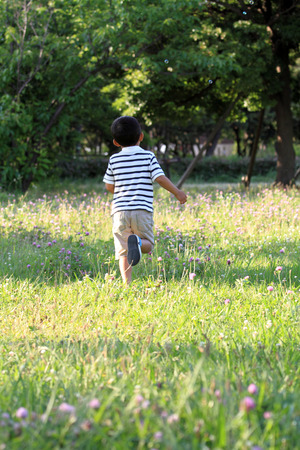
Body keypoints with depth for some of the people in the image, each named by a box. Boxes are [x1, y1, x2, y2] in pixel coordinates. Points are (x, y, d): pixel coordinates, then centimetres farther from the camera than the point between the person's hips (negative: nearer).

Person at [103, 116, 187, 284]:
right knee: (148, 244, 11)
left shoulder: (114, 160, 8)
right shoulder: (148, 156, 3)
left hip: (120, 210, 1)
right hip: (143, 211, -1)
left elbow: (109, 186, 13)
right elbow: (160, 178, -5)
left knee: (123, 252, 3)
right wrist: (178, 192, 8)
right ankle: (138, 241, -23)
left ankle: (127, 284, -13)